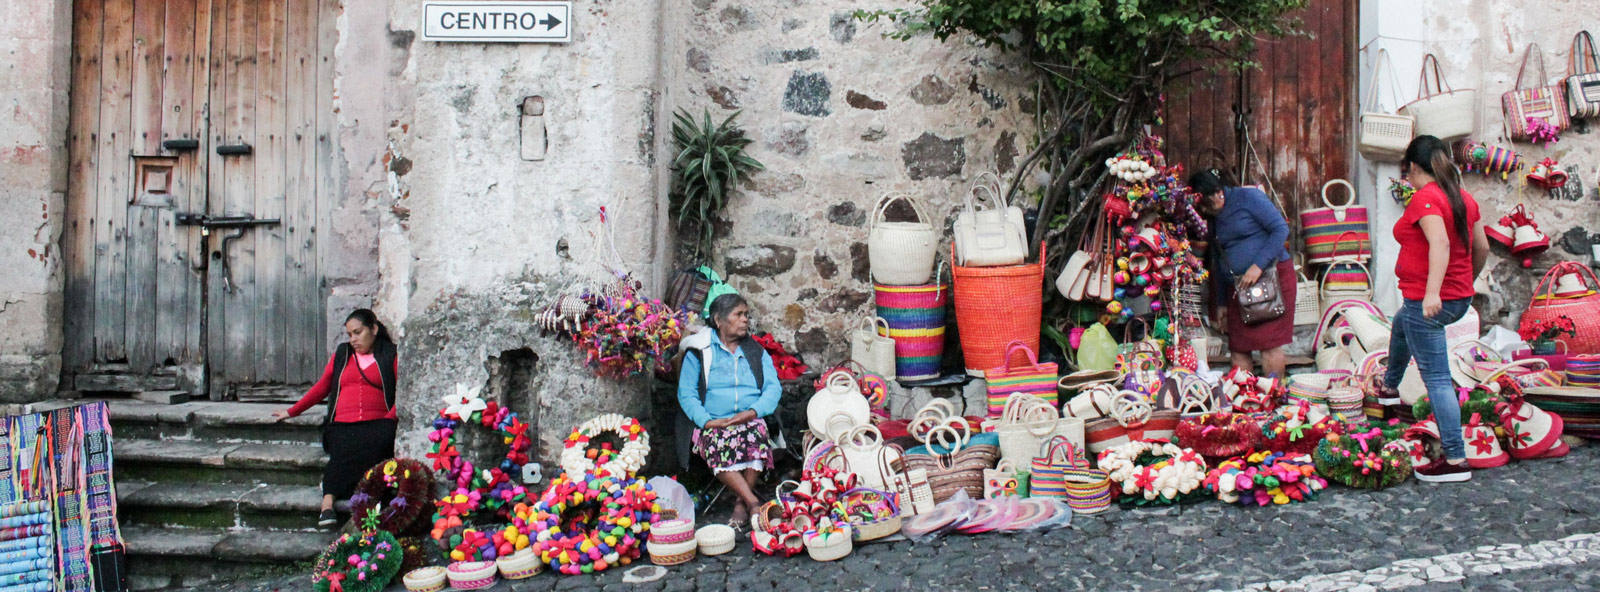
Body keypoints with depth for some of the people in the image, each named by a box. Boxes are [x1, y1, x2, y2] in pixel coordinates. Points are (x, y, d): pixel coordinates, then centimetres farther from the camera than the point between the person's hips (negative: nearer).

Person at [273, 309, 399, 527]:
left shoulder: (391, 354, 13)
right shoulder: (341, 354, 25)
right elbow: (322, 387, 30)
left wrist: (389, 420, -14)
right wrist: (291, 412, 28)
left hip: (377, 424, -2)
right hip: (343, 425, 2)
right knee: (344, 449, -32)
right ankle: (327, 503, -41)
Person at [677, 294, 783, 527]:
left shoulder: (756, 351, 19)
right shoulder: (698, 352, 11)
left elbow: (773, 387, 8)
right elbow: (686, 393, 3)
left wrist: (752, 412, -12)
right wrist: (707, 421, -15)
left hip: (751, 421, 1)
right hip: (714, 424, -1)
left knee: (755, 437, -34)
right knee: (717, 445, -35)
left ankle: (741, 501, -21)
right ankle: (754, 503, -34)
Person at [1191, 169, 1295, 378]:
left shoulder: (1248, 197, -4)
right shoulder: (1212, 218, 16)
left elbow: (1281, 229, -11)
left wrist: (1258, 266, -19)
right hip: (1237, 287, 6)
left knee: (1269, 343, -11)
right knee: (1238, 348, -1)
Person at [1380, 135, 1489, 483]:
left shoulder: (1425, 198, -16)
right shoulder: (1464, 198, 8)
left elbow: (1440, 242, -31)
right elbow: (1482, 249, 14)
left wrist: (1432, 292, -38)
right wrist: (1468, 282, 30)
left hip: (1427, 302, -10)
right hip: (1459, 299, 10)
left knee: (1436, 378, -6)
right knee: (1402, 323, 37)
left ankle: (1456, 460, -7)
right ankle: (1390, 387, 57)